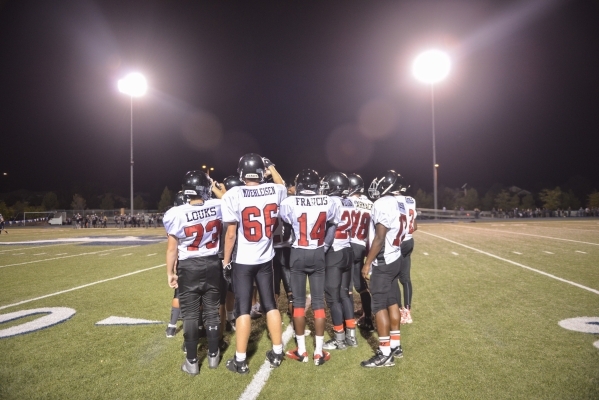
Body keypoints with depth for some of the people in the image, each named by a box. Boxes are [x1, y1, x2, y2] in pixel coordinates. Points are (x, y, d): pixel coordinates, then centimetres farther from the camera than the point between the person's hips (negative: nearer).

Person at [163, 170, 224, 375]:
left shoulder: (177, 214, -16)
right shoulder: (218, 207, -12)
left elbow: (172, 248, -8)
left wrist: (170, 272, 3)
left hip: (189, 267, -2)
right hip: (212, 265, 3)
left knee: (190, 315, 9)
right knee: (212, 311, 15)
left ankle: (192, 362, 19)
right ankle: (213, 355, 29)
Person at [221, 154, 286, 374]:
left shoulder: (234, 195, -16)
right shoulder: (275, 191, -6)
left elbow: (231, 233, -13)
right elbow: (282, 186, 22)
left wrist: (226, 260, -1)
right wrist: (271, 166, 27)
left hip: (242, 261, -3)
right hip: (266, 259, 3)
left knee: (243, 308, 5)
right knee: (270, 304, 15)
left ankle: (240, 360, 14)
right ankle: (277, 353, 26)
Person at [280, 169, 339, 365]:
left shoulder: (289, 203, -12)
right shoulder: (328, 202, -4)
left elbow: (285, 226, 2)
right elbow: (333, 227, 8)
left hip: (298, 254, -2)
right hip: (318, 254, 2)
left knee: (298, 301, 9)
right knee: (318, 301, 8)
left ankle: (301, 350, 18)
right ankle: (319, 351, 13)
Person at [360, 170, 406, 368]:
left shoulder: (382, 204, -18)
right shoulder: (398, 205, 11)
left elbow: (379, 238, -21)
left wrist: (367, 263, -17)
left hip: (383, 261, -10)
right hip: (395, 258, 10)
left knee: (379, 306, -4)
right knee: (392, 302, 15)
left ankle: (385, 354, 2)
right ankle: (395, 345, 24)